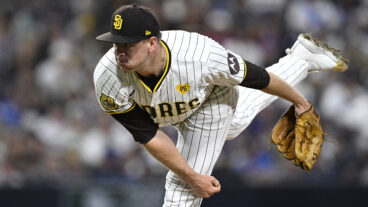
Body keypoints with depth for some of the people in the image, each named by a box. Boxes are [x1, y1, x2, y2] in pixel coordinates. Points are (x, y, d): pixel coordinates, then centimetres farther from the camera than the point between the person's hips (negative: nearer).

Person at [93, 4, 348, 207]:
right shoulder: (109, 79, -38)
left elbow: (258, 77, -25)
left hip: (211, 104, -4)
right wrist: (192, 177, -22)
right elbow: (148, 135, -25)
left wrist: (298, 101, -8)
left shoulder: (200, 56, -45)